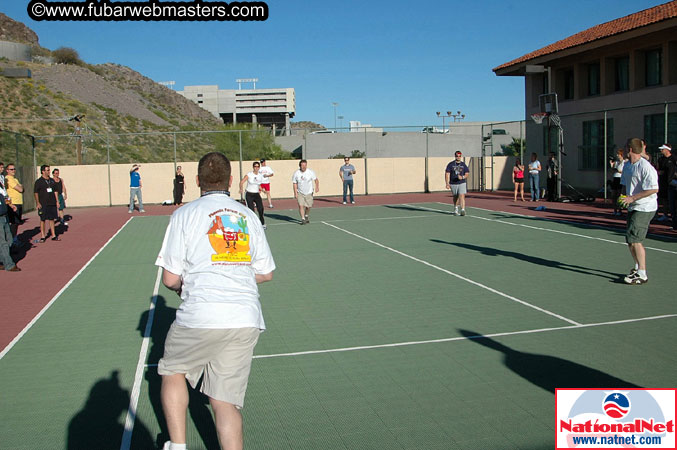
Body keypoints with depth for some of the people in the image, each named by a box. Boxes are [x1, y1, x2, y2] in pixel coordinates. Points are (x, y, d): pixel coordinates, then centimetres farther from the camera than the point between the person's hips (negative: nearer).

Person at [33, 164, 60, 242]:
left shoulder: (52, 181, 13)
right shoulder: (39, 181, -3)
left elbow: (55, 191, 19)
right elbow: (35, 193, -5)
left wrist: (57, 201, 13)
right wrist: (38, 203, -11)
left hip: (52, 203, 5)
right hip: (43, 204, -5)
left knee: (52, 219, 7)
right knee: (43, 220, 0)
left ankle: (53, 235, 12)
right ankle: (42, 236, 7)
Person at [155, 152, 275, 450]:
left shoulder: (185, 214, 1)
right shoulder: (248, 215, 12)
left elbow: (170, 278, -1)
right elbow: (266, 273, 15)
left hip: (200, 317, -3)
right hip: (247, 320, 3)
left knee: (173, 372, 24)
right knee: (225, 401, 8)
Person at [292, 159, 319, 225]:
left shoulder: (310, 172, -9)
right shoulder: (296, 173, -6)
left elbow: (316, 180, 1)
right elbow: (294, 184, 0)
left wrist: (317, 187, -15)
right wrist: (295, 193, -7)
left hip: (309, 193, 0)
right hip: (300, 193, 0)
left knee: (308, 206, 5)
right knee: (301, 205, -15)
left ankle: (306, 216, 34)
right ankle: (303, 219, -9)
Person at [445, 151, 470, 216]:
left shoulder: (463, 164, 5)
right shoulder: (450, 164, 1)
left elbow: (467, 173, 4)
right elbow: (447, 174, -2)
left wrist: (462, 177, -18)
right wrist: (447, 183, -10)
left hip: (462, 183, -1)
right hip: (453, 184, 1)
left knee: (462, 196, -15)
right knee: (455, 197, 14)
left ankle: (463, 210, -19)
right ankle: (456, 209, 34)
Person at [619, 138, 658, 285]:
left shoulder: (645, 167, -18)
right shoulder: (627, 167, 11)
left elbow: (654, 189, -22)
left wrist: (633, 198, -24)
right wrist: (622, 196, 5)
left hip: (644, 209, -9)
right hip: (633, 207, 9)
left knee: (634, 239, -14)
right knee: (630, 240, 14)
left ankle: (642, 275, -8)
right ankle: (637, 267, 32)